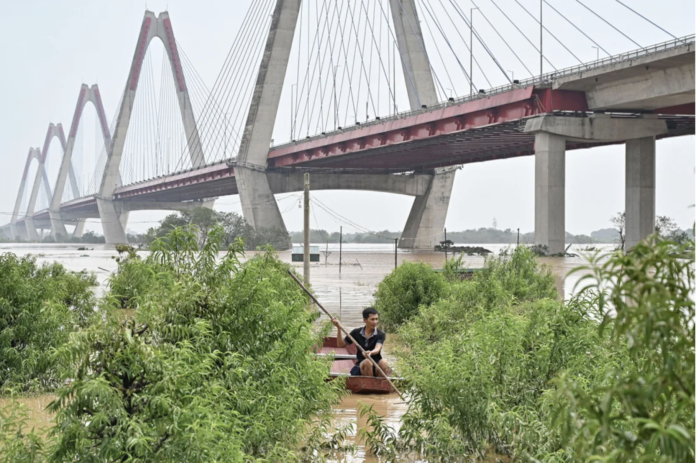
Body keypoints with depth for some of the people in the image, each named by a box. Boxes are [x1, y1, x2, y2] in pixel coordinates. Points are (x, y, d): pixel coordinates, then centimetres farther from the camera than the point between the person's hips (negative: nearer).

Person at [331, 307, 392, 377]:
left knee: (383, 362, -33)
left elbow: (377, 349, -21)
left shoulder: (380, 335, -2)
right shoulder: (356, 333, 4)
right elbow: (341, 344, 10)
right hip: (361, 364, 0)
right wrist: (339, 328, -3)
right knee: (367, 362, -34)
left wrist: (370, 353, -45)